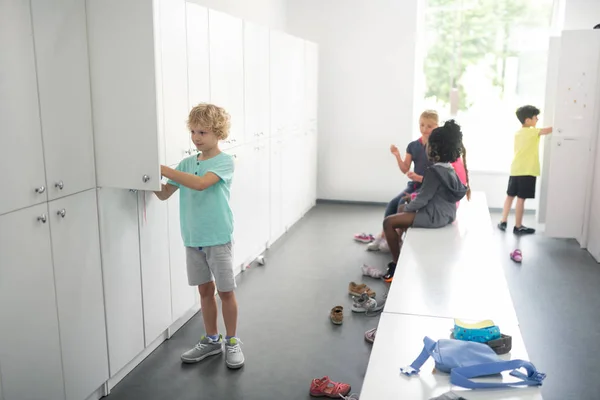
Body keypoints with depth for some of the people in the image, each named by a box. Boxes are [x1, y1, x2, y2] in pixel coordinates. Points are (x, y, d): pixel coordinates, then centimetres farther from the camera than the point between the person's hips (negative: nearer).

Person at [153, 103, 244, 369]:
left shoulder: (224, 161, -11)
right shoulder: (186, 164, 6)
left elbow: (200, 183, -28)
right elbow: (165, 194, 5)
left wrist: (164, 169, -29)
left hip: (218, 238, -5)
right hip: (192, 238, 5)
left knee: (226, 291, 6)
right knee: (205, 290, 16)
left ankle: (232, 342, 23)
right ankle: (212, 340, 31)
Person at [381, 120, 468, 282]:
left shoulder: (434, 171, -23)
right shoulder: (449, 168, 7)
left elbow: (422, 199, -21)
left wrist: (407, 208, -3)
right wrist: (407, 207, 14)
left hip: (435, 216, -10)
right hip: (444, 212, 10)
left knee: (389, 222, -10)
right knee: (402, 208, 27)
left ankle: (396, 265, -1)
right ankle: (399, 242, 36)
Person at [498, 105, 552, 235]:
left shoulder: (517, 133, 13)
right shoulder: (533, 132, -8)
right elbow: (549, 130, -14)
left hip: (515, 169, 7)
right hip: (527, 171, -7)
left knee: (510, 196, 15)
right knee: (521, 199, -2)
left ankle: (503, 222, 18)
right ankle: (518, 227, 4)